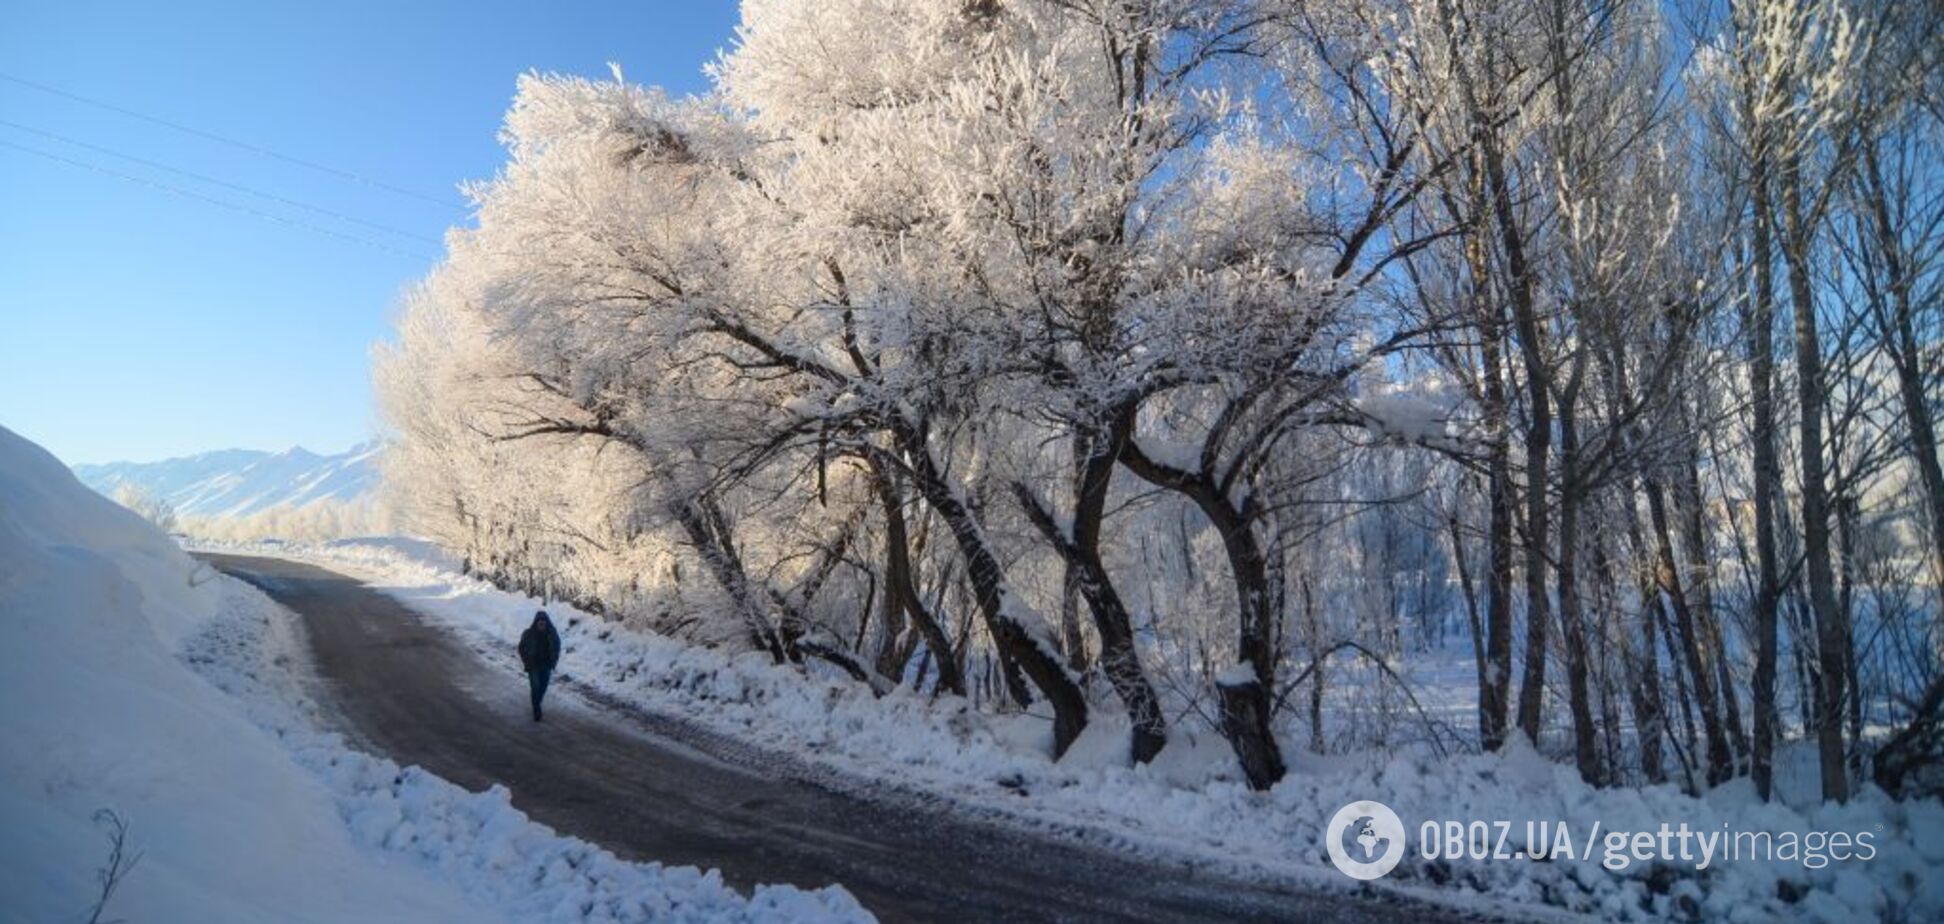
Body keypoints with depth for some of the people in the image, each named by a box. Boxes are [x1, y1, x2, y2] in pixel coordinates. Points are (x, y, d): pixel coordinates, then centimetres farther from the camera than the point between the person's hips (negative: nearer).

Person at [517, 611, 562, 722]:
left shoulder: (552, 634, -7)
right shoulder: (528, 634, -13)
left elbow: (556, 648, 6)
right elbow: (522, 648, -2)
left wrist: (553, 661, 0)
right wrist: (527, 662, -6)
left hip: (546, 666, 3)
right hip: (533, 666, -3)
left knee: (543, 688, 12)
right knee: (536, 688, -8)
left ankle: (536, 705, 35)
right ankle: (536, 710, 0)